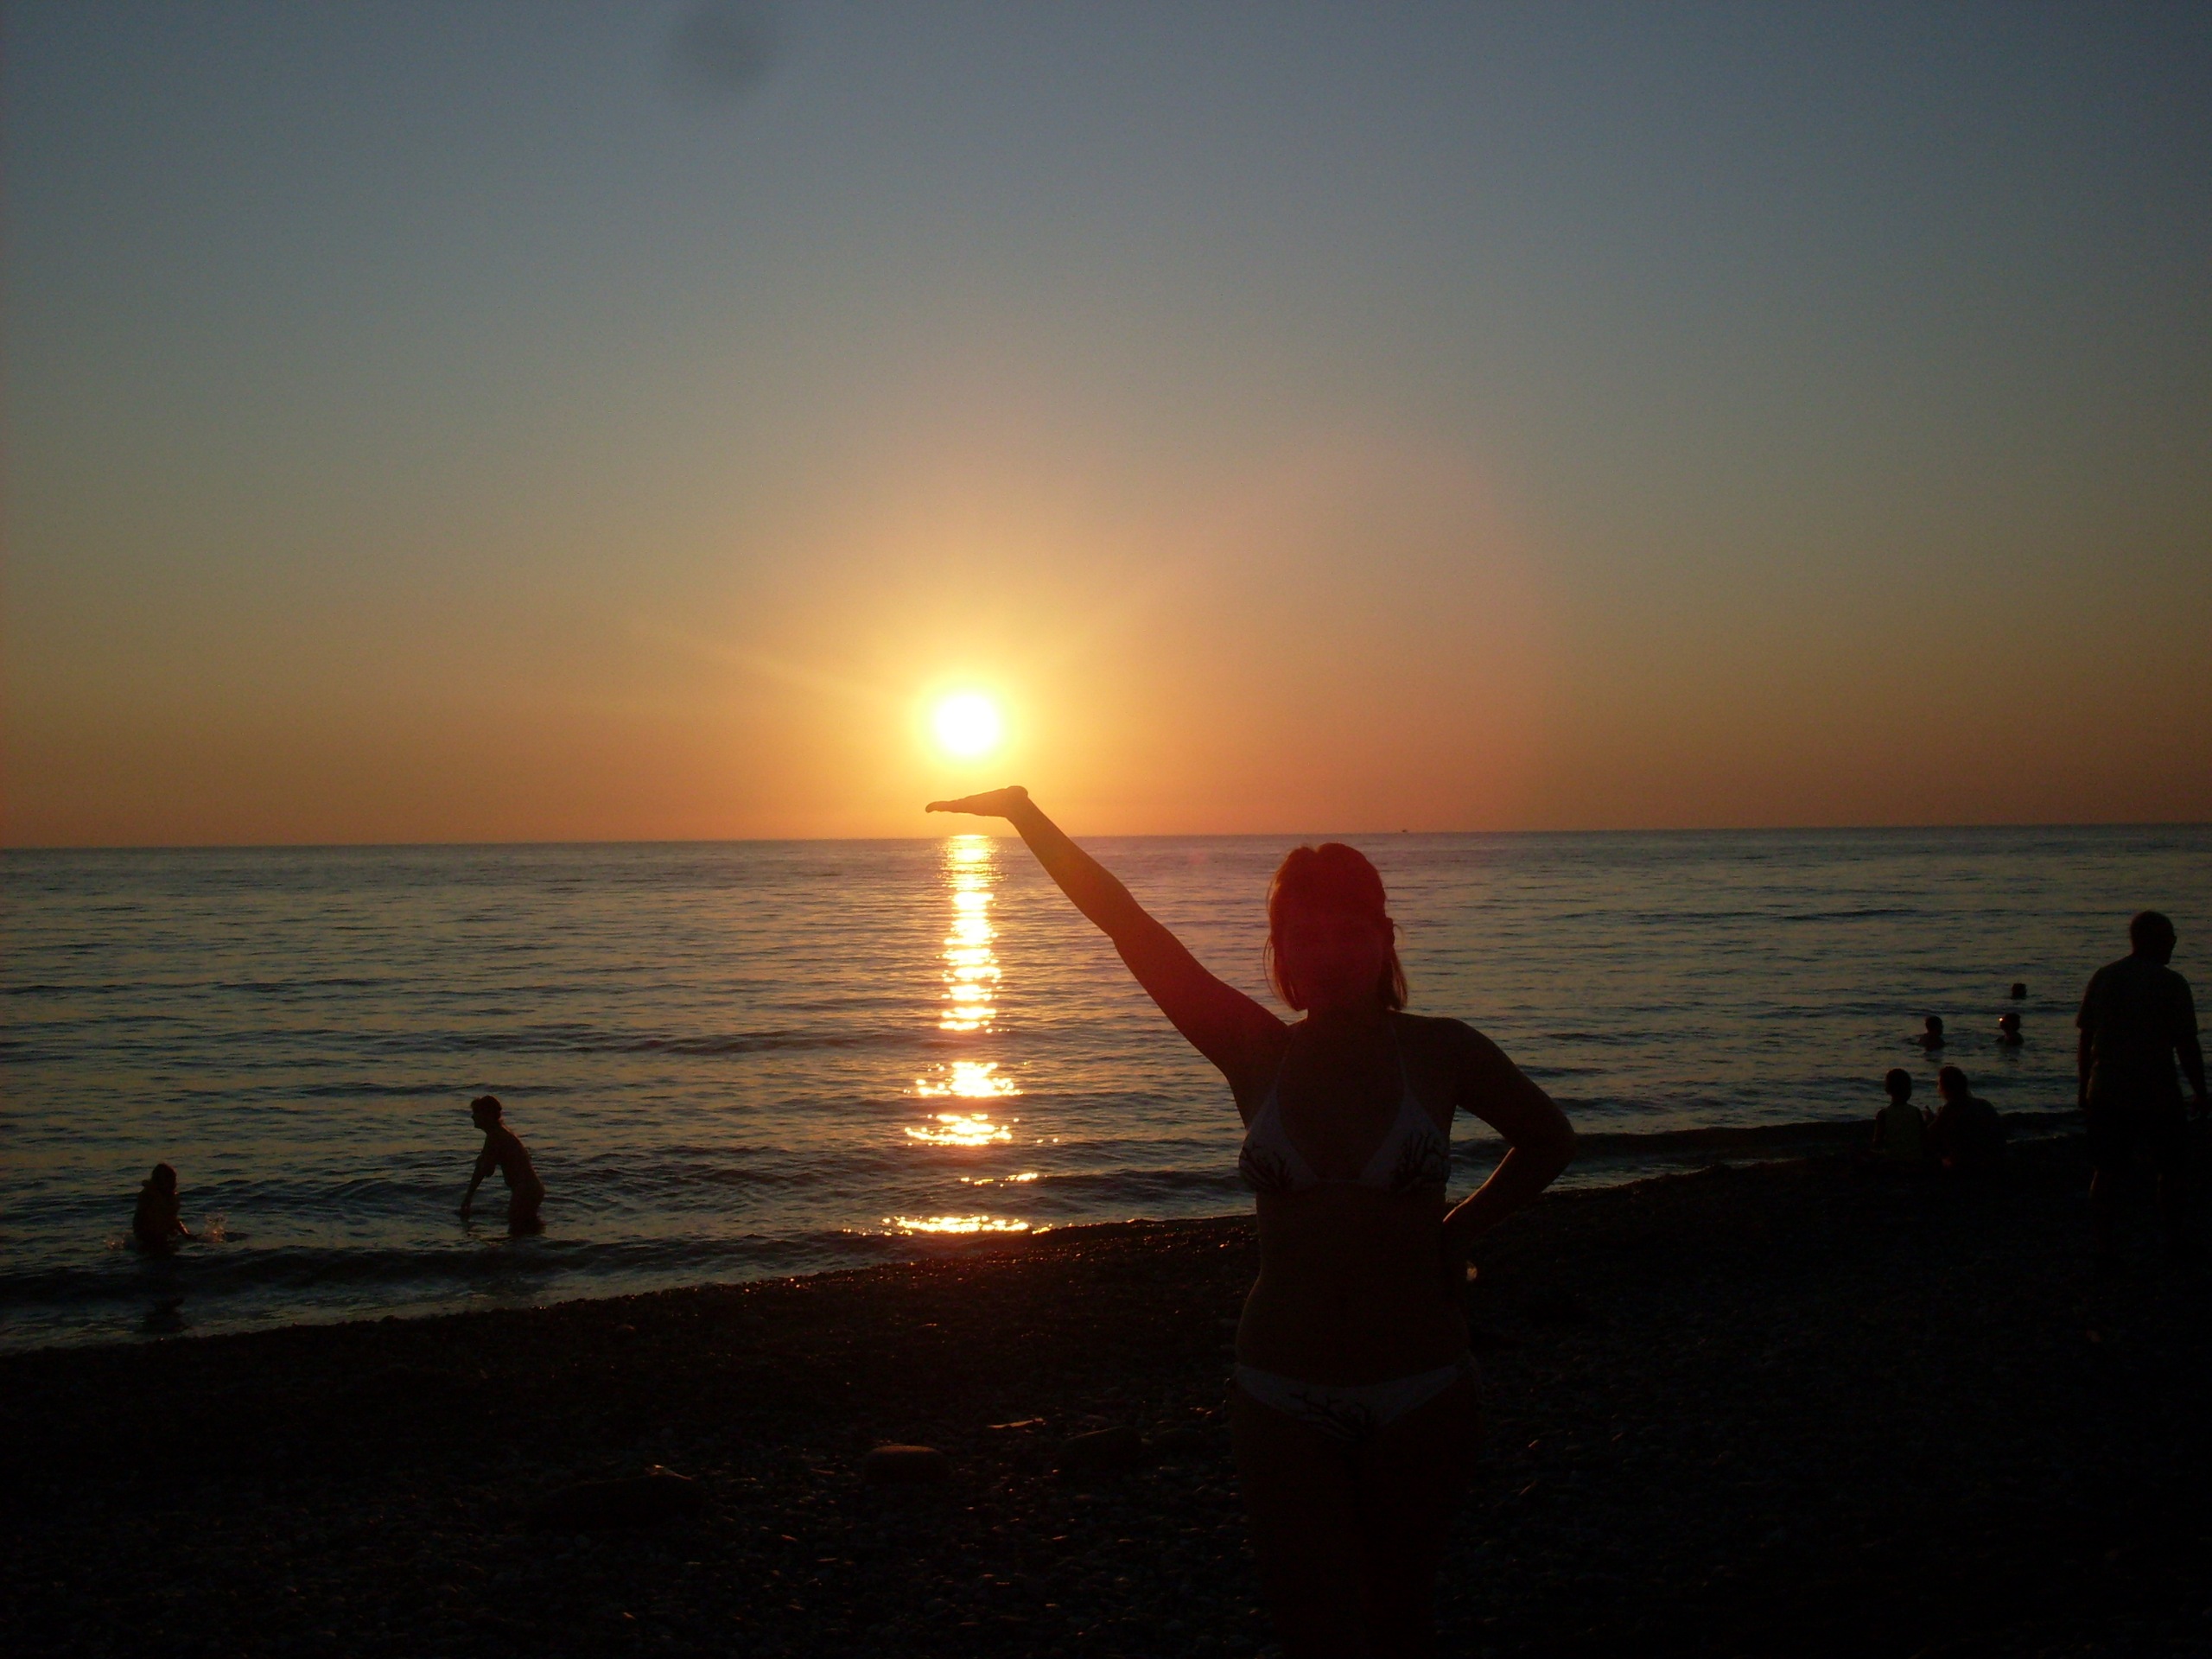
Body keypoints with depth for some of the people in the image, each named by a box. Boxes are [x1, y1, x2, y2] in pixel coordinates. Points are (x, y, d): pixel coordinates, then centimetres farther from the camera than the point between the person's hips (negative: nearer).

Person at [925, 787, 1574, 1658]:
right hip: (1282, 1400, 0)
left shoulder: (1441, 1053, -4)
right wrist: (1025, 813, -8)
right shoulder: (1257, 1054, -3)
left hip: (1421, 1396, 0)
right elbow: (1125, 923, -6)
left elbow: (1548, 1139, 14)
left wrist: (1457, 1233, 6)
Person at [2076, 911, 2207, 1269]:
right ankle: (2177, 1240, 25)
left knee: (2106, 1173, 6)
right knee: (2171, 1171, 14)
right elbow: (2187, 1046, -9)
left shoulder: (2102, 978, 5)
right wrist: (2200, 1091, 1)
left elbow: (2085, 1041, 8)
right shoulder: (2170, 983, -8)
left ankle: (2102, 1247, 3)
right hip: (2157, 1093, -4)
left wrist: (2084, 1088, 16)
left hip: (2106, 1093, 4)